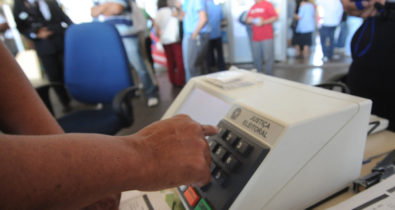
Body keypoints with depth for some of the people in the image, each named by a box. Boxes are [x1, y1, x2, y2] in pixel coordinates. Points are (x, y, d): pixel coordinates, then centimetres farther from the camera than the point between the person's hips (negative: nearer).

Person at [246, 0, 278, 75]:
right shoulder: (252, 7, 16)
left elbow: (275, 17, -7)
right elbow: (248, 20, 22)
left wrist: (264, 22, -20)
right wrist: (249, 20, -2)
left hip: (267, 37, -5)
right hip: (255, 38, 5)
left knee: (268, 58, -4)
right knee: (256, 58, 6)